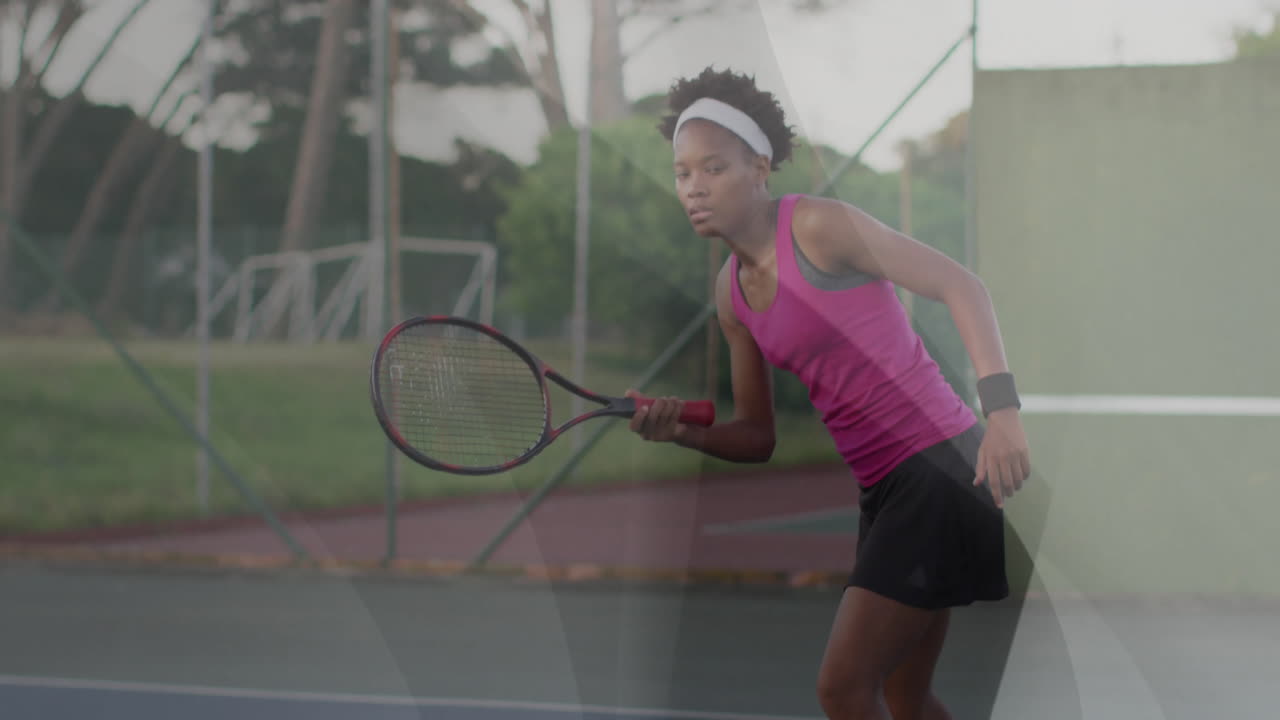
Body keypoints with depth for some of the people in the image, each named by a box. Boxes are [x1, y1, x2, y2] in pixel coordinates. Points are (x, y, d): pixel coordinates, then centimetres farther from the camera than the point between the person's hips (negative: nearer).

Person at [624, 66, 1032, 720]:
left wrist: (1001, 409, -25)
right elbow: (757, 438, 15)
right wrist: (679, 428, -5)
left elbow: (962, 287, -13)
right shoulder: (732, 290, 12)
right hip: (882, 492, 9)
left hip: (941, 463, -9)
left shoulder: (818, 226, -11)